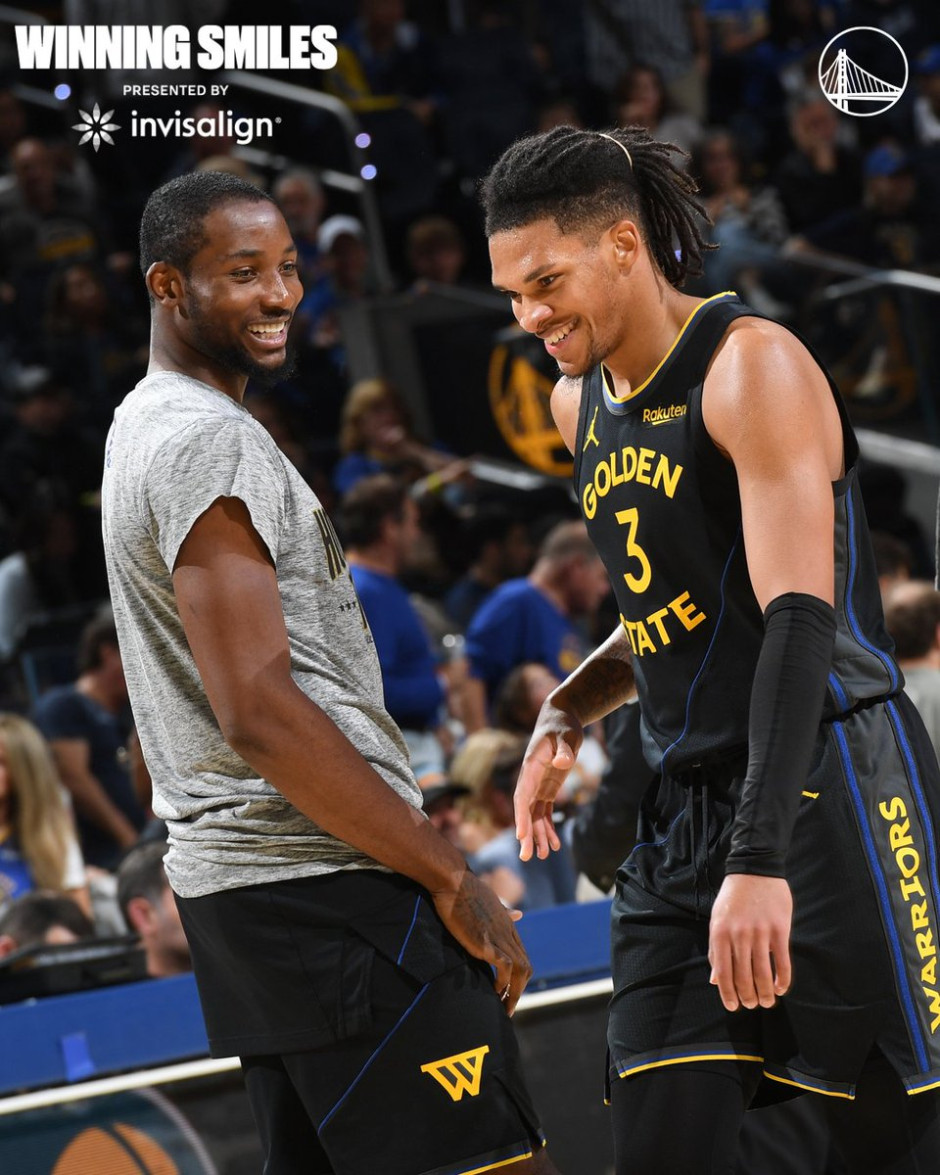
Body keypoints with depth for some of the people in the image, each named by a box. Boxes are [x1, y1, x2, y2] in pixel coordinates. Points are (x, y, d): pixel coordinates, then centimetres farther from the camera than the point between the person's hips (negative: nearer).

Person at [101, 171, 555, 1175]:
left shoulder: (145, 426, 18)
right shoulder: (211, 444, -15)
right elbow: (258, 712, -22)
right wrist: (454, 881, -18)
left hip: (230, 873, 10)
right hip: (325, 878, -10)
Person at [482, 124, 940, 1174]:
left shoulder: (752, 367, -12)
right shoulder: (579, 405, 15)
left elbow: (801, 618, -22)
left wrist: (761, 860, -30)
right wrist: (567, 713, 7)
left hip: (825, 784, -8)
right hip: (682, 811, 8)